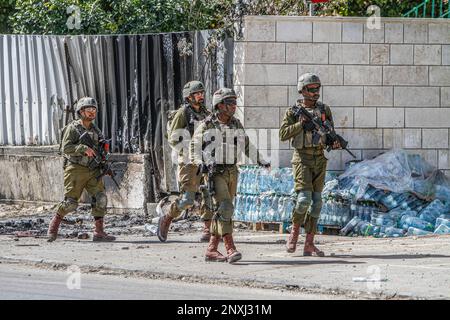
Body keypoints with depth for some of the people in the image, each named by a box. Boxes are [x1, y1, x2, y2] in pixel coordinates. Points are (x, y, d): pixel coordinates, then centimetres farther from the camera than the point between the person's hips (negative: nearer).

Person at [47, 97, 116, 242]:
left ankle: (99, 232, -9)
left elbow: (99, 151, 25)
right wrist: (84, 148, -26)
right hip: (76, 170, -5)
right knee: (70, 202, -6)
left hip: (93, 170, 5)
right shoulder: (73, 128, -4)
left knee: (100, 198, -11)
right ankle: (55, 223, 18)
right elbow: (66, 148, -15)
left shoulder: (96, 130, 15)